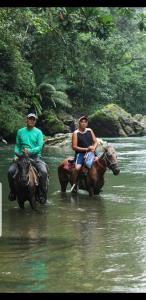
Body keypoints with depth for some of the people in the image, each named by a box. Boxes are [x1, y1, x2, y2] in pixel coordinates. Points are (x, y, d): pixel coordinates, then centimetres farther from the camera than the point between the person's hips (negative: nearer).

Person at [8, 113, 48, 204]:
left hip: (35, 156, -2)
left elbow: (40, 147, -6)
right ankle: (13, 192, 0)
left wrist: (29, 151, -20)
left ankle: (43, 195, -15)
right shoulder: (20, 131, 12)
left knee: (43, 172, -29)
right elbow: (17, 145, 15)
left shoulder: (38, 132, 3)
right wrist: (17, 154, -4)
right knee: (11, 171, -20)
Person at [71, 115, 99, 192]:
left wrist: (94, 148, -10)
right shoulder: (76, 133, -2)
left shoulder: (89, 131, 13)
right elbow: (74, 147, -8)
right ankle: (74, 185, -14)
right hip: (80, 153, -5)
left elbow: (95, 142, 14)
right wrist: (86, 149, -16)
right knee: (77, 168, -29)